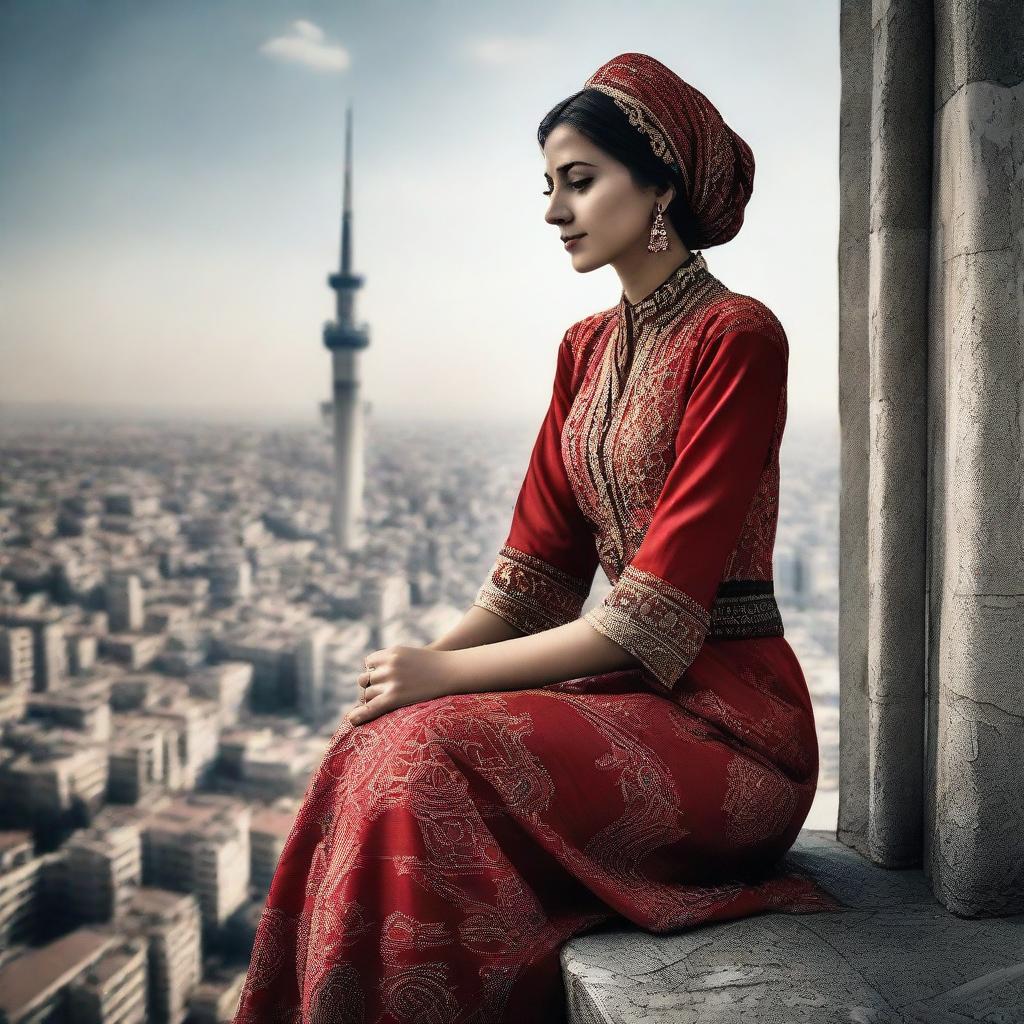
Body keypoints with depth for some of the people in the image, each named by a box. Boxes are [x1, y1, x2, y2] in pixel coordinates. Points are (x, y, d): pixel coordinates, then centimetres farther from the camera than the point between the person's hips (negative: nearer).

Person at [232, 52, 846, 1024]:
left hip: (726, 713, -6)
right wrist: (418, 665, -7)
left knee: (435, 761, -26)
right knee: (379, 748, -16)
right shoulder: (586, 348, 13)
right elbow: (538, 563, 9)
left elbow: (663, 602, -18)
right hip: (626, 686, 6)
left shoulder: (736, 336, -11)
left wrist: (451, 672, -18)